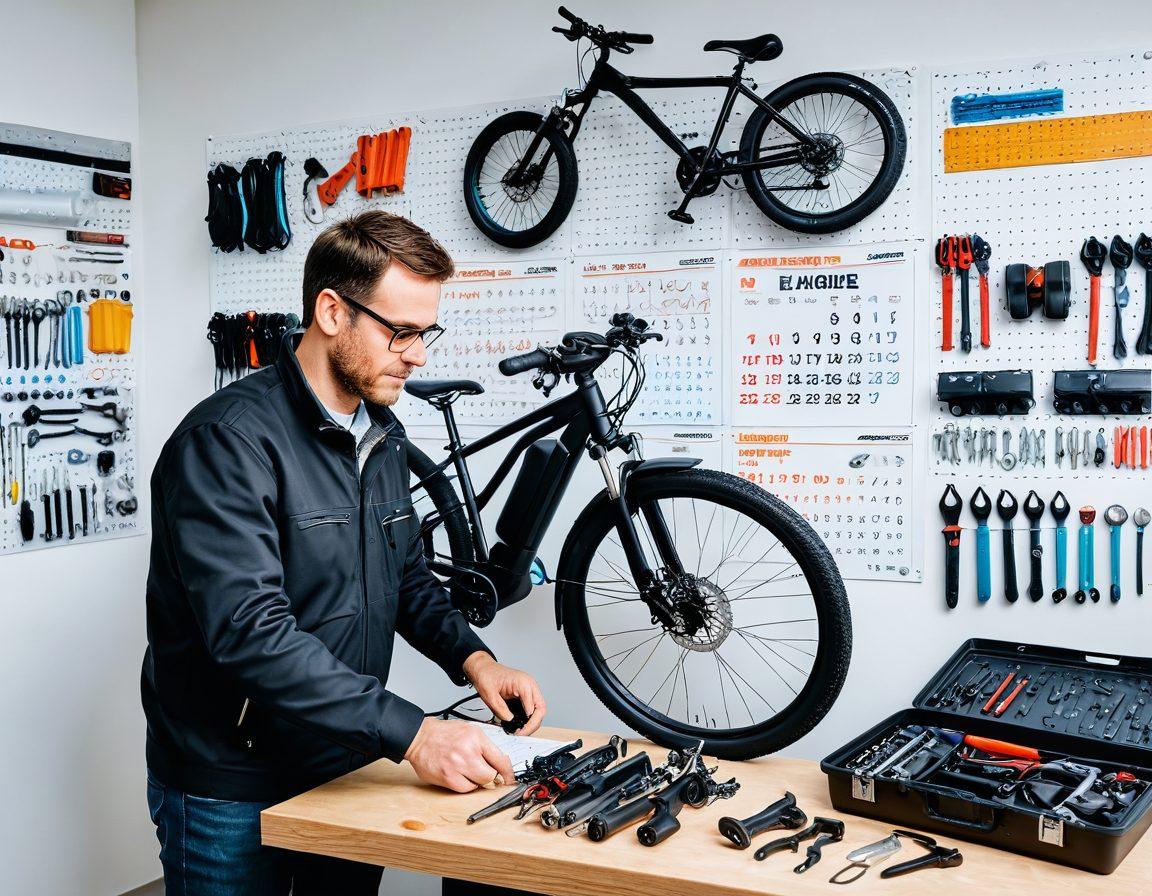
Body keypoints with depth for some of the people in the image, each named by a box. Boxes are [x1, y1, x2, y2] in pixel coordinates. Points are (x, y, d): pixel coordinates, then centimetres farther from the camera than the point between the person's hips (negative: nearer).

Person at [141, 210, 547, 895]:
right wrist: (412, 733, -32)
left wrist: (474, 659, -4)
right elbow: (250, 631, -31)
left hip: (347, 765, 7)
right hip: (233, 790, -7)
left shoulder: (384, 436, 6)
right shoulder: (228, 441, -22)